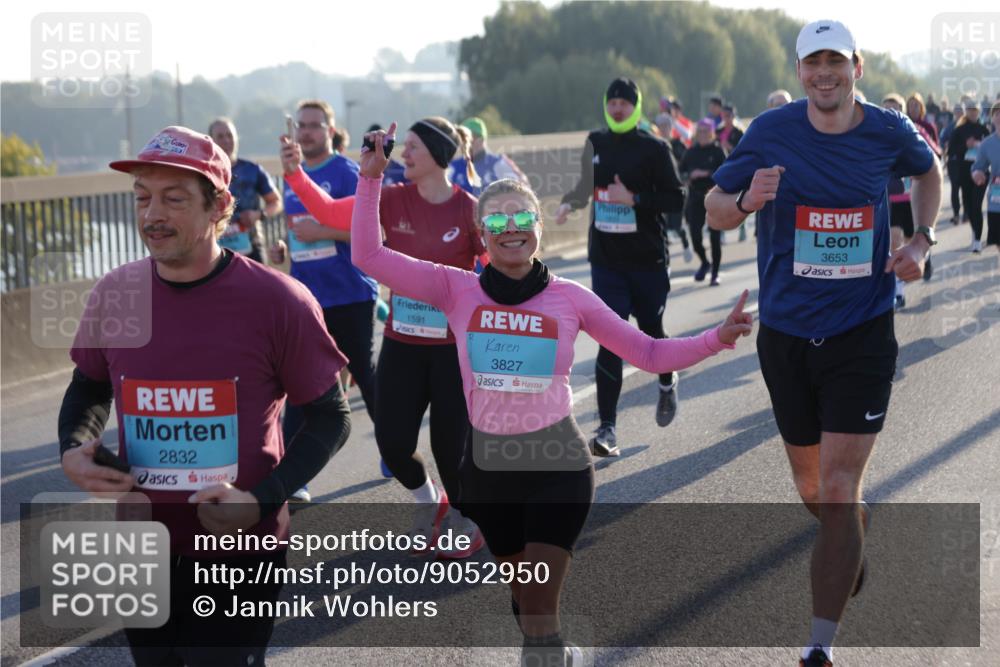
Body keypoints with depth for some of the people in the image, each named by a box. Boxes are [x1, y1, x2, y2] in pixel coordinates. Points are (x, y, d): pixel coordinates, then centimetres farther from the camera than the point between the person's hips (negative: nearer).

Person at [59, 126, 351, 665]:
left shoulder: (278, 301, -14)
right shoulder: (114, 294, -4)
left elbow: (330, 417, -5)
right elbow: (89, 389, 15)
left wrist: (262, 500, -19)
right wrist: (73, 451, -6)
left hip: (242, 549, -4)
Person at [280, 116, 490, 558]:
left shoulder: (469, 210, -10)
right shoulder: (392, 200, -1)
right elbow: (330, 212, -3)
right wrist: (295, 174, -16)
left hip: (455, 346, -3)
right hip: (401, 343, 3)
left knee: (450, 444, 3)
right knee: (392, 440, 2)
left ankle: (465, 522, 31)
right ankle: (428, 501, 35)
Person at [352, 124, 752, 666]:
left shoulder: (570, 298, -6)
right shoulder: (457, 289, -7)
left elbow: (650, 354, -1)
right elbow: (368, 256, -11)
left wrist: (717, 338, -13)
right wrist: (371, 178, -16)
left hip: (557, 465, -2)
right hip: (488, 464, 2)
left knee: (538, 612, -6)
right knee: (526, 602, 21)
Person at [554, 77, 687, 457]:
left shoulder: (653, 149, -7)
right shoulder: (595, 144, 7)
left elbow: (676, 200, -11)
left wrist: (634, 199, -21)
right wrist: (568, 204, 8)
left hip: (648, 260, -2)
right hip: (606, 260, 2)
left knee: (651, 332, 11)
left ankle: (667, 383, 46)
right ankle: (607, 429, -11)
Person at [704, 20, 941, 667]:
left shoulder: (889, 132, -4)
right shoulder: (771, 132, -6)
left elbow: (929, 170, 19)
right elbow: (714, 209, 1)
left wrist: (922, 240, 3)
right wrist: (747, 201, -22)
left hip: (862, 334, -2)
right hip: (786, 336, 2)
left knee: (838, 492, -10)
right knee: (813, 488, 17)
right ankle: (858, 543, 52)